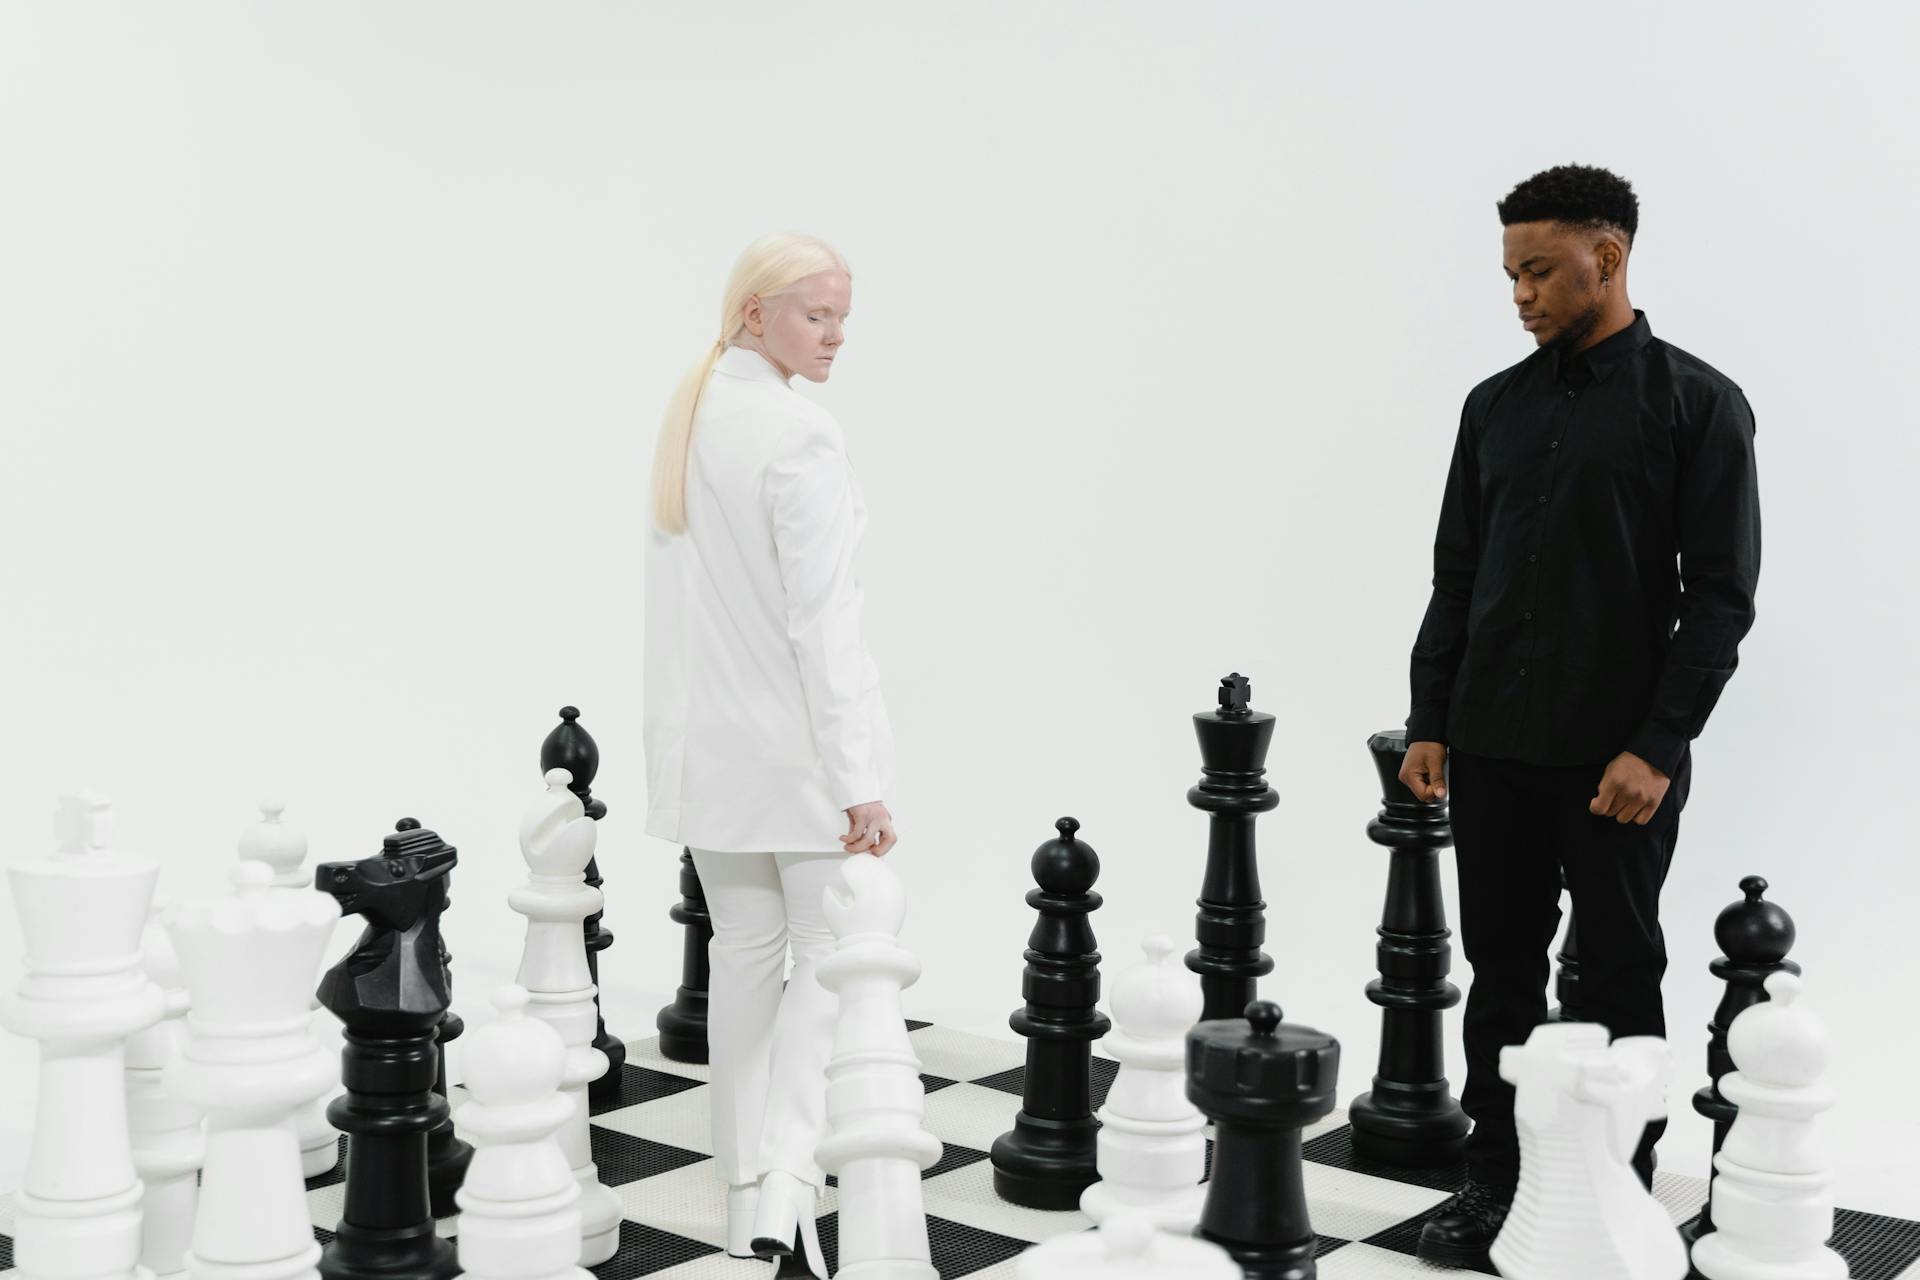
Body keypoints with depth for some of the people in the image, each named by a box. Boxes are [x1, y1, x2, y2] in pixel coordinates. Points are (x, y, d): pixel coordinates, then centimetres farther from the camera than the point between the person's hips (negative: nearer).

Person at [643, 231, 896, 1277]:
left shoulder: (687, 419, 8)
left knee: (743, 953, 15)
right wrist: (861, 780, -23)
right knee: (829, 957, 1)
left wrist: (682, 733, 19)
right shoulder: (800, 434, -17)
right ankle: (783, 1193, -11)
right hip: (794, 746, -7)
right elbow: (821, 619, -22)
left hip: (706, 744, 8)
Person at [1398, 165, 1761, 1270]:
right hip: (1491, 749, 4)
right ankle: (1498, 1179, 19)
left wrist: (1659, 746, -15)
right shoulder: (1497, 406, 10)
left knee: (1619, 985, 5)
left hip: (1617, 758, -4)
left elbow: (1721, 596, -8)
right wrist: (1429, 720, 6)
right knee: (1502, 972, 9)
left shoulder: (1697, 404, -4)